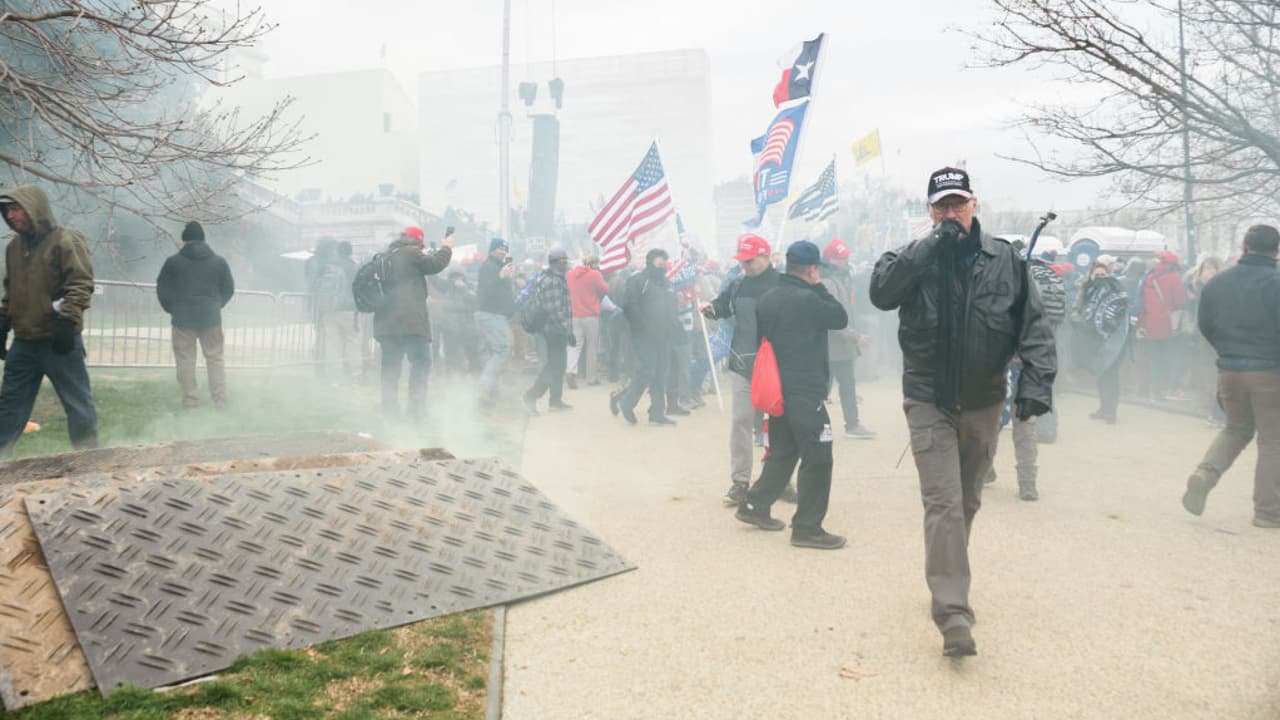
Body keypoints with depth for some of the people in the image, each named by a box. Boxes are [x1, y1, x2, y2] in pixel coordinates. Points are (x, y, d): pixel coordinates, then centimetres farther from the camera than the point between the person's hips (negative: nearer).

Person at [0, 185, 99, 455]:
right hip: (23, 341, 7)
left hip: (59, 341, -7)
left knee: (77, 401, 2)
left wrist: (66, 321, -21)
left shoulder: (66, 240, -8)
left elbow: (81, 284, -14)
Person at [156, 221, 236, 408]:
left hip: (183, 318, -1)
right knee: (215, 358, 8)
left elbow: (162, 289, 3)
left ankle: (190, 399, 5)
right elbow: (229, 289, 9)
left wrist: (171, 308, 19)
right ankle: (220, 399, 4)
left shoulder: (173, 262, -2)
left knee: (186, 359, 6)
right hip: (211, 318, 2)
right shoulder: (219, 261, 3)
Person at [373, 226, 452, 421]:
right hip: (410, 319, -7)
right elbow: (435, 264, -4)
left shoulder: (387, 256, 18)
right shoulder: (411, 252, -5)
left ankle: (389, 410, 8)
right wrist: (446, 248, 11)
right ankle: (417, 410, -9)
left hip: (386, 320, 8)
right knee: (421, 362, -3)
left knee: (390, 366, 8)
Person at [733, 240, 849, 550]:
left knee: (781, 452, 21)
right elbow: (841, 318, -4)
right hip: (806, 393, -8)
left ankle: (755, 505, 24)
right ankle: (807, 527, 2)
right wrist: (819, 286, 0)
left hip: (776, 389, 8)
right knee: (817, 459, -1)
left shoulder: (766, 300, 7)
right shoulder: (808, 299, -17)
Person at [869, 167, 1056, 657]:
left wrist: (1037, 379, -16)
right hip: (929, 401, -3)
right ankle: (953, 612, -10)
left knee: (967, 501, 17)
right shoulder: (914, 258, -3)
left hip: (983, 403, 3)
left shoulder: (1005, 260, -1)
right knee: (943, 503, -10)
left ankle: (948, 578, 39)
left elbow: (1033, 323, -2)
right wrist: (932, 243, -21)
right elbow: (881, 293, -22)